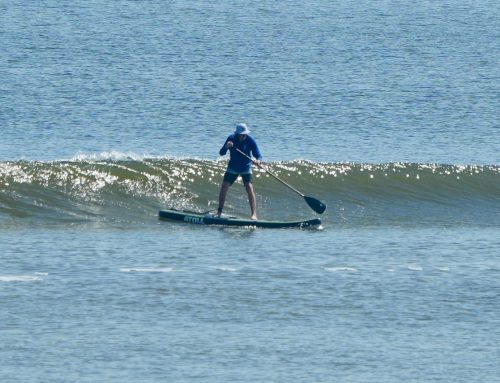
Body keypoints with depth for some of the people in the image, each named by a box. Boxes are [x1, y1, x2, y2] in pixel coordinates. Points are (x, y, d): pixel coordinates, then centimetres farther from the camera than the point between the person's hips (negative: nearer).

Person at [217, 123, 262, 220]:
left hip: (246, 168, -2)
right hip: (233, 167, 2)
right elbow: (221, 153, -19)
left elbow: (258, 155, -20)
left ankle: (254, 214, -22)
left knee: (249, 187, -18)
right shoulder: (231, 139, -16)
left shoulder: (250, 141, -18)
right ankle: (219, 212, 11)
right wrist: (226, 147, -40)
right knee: (224, 187, -7)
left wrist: (258, 160, -44)